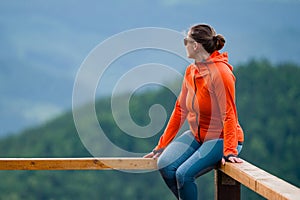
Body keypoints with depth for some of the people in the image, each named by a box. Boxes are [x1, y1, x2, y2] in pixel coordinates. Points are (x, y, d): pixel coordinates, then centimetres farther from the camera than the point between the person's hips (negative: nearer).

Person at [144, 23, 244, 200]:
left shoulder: (220, 72, -19)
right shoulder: (191, 71, 6)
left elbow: (229, 115, -22)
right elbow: (181, 110, 10)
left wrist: (229, 151, -29)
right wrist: (161, 146, 9)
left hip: (220, 139, -7)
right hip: (197, 135, 8)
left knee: (184, 173, -24)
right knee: (165, 165, -14)